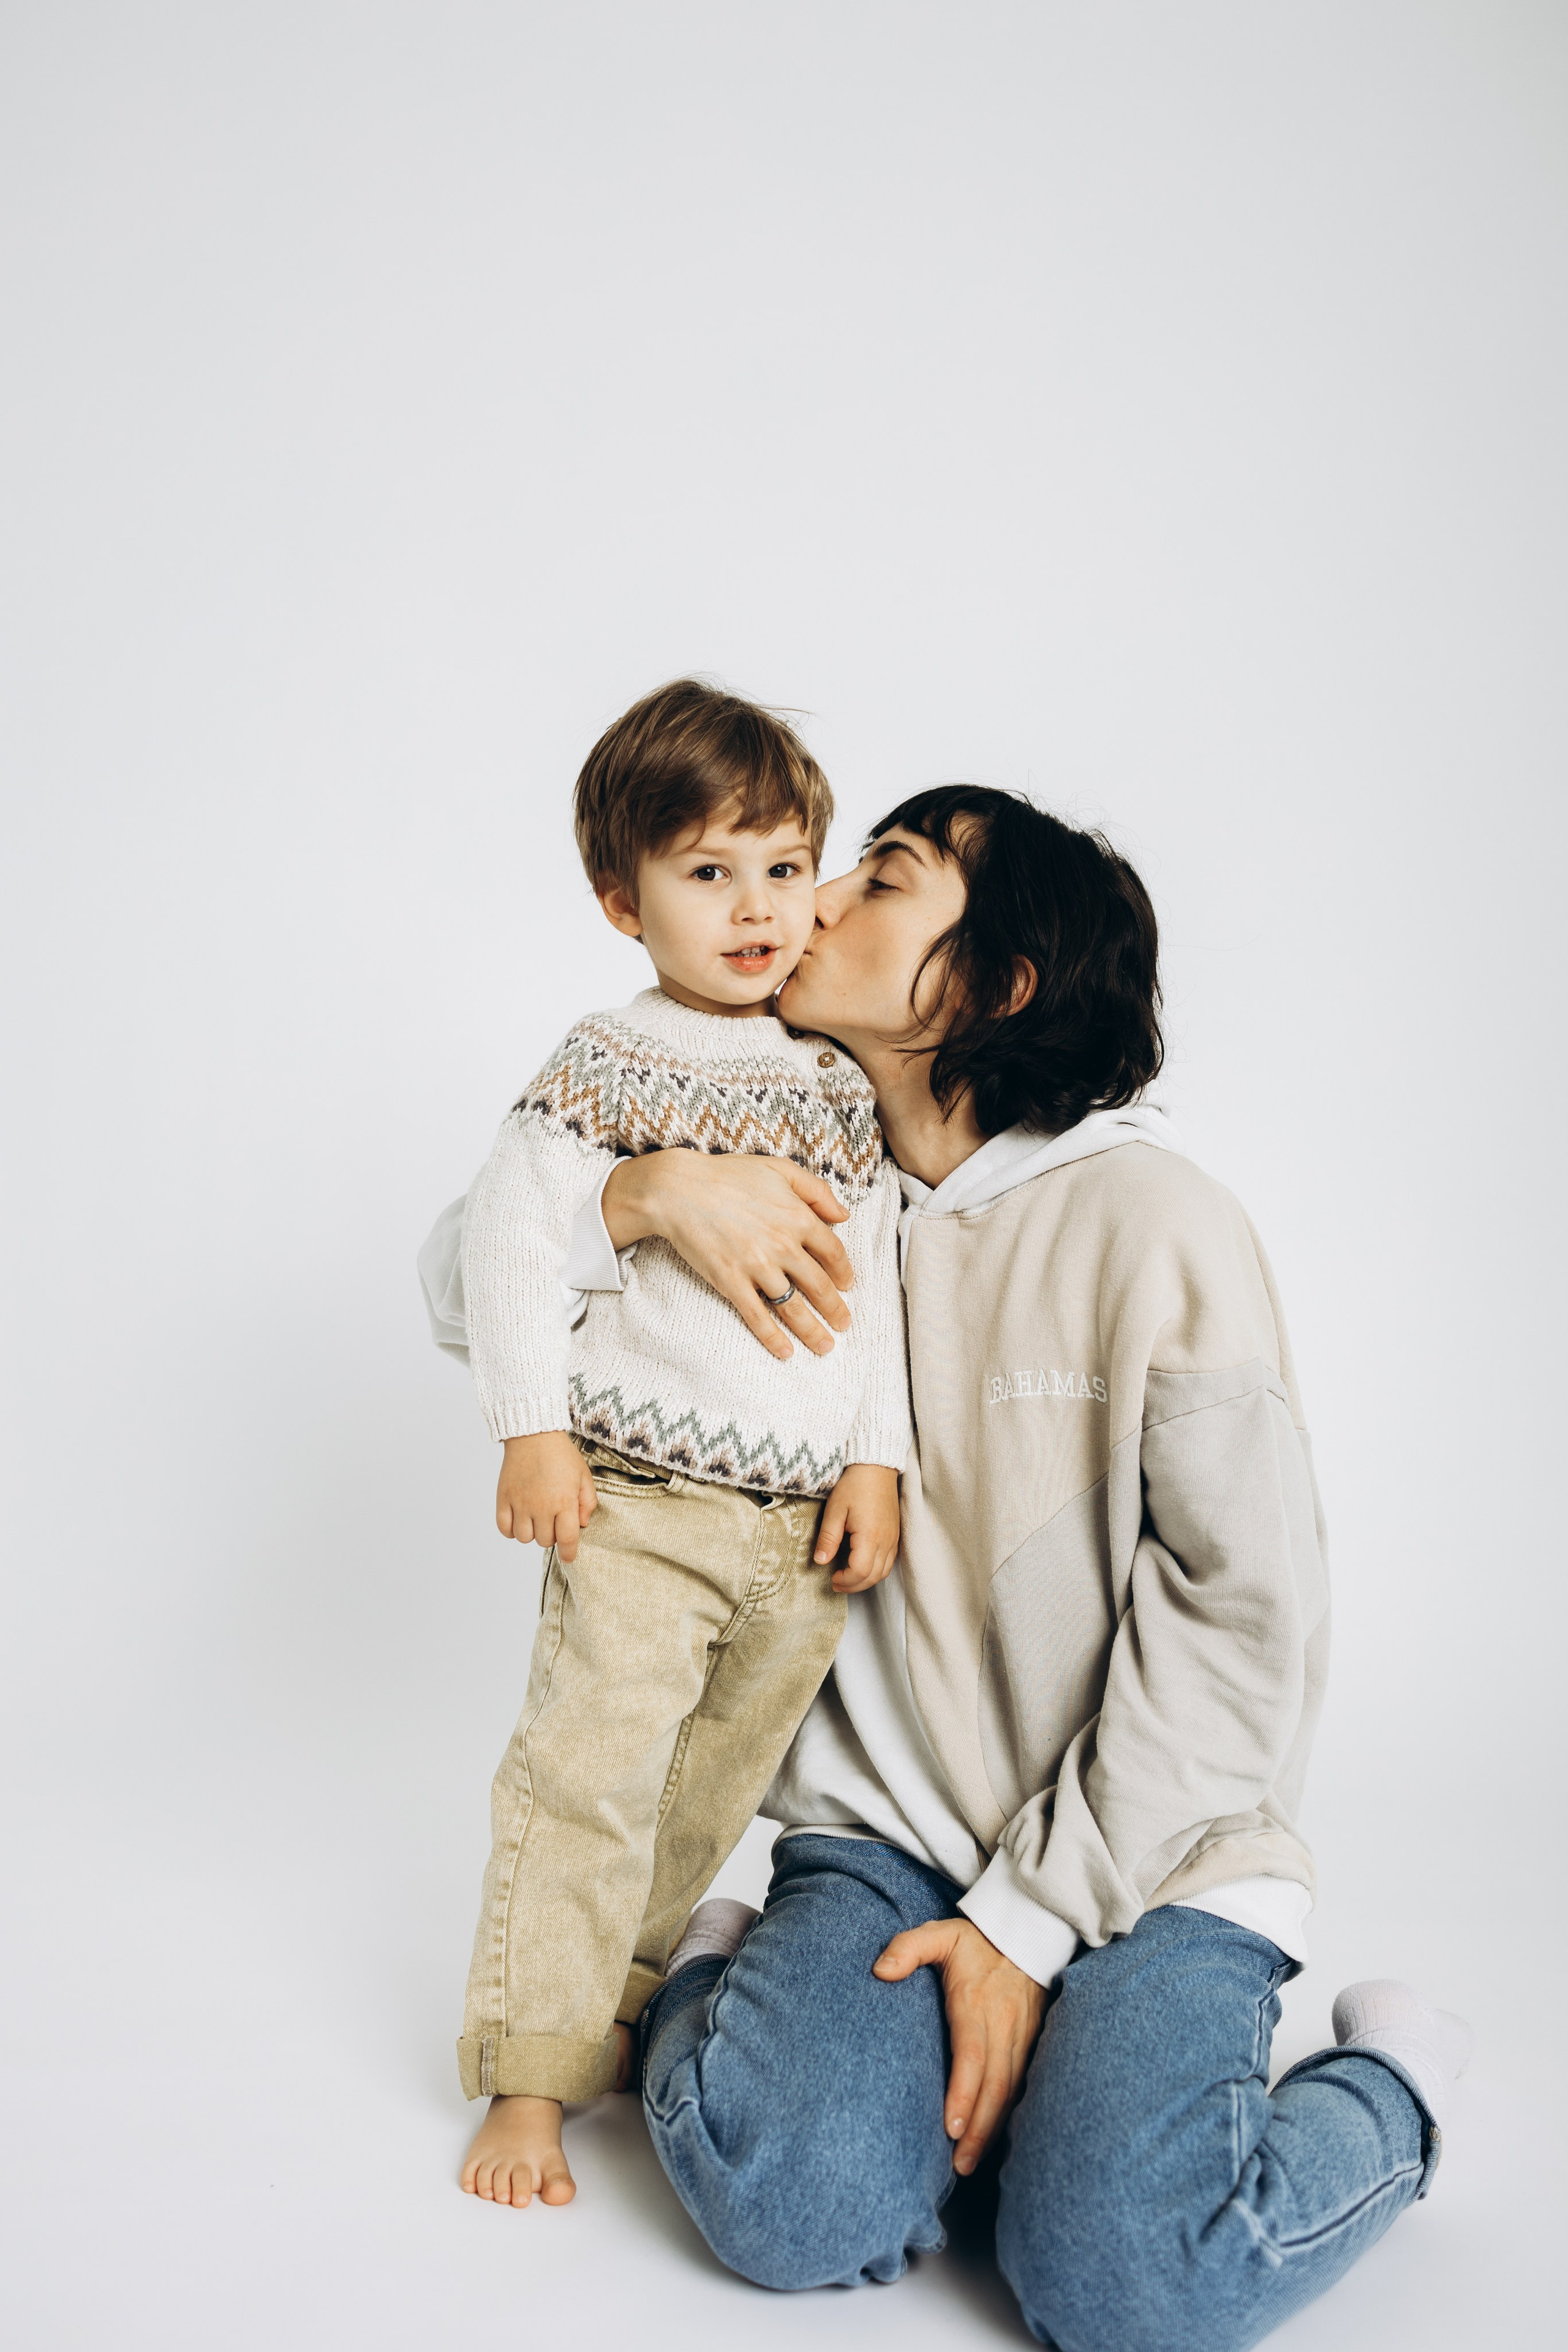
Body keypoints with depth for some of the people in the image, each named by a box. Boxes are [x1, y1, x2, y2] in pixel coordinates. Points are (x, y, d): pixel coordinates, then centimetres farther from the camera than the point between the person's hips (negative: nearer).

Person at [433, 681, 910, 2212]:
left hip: (806, 1522, 5)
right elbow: (511, 1232, -7)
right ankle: (531, 2077, 9)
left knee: (709, 1802, 15)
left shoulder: (840, 1091, 10)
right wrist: (532, 1428, -12)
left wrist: (876, 1457, 4)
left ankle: (609, 2010, 35)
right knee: (588, 1785, -5)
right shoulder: (607, 1066, -4)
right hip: (642, 1505, -5)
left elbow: (877, 1283, 11)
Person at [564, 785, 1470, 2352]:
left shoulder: (1154, 1224, -9)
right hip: (879, 1828, 2)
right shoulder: (807, 1205, 5)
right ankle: (710, 1987, 9)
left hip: (1151, 1853, -2)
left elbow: (1243, 1608, -10)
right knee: (794, 2210, -24)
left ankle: (1387, 2083, 6)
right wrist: (645, 1191, -19)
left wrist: (1029, 1918, -12)